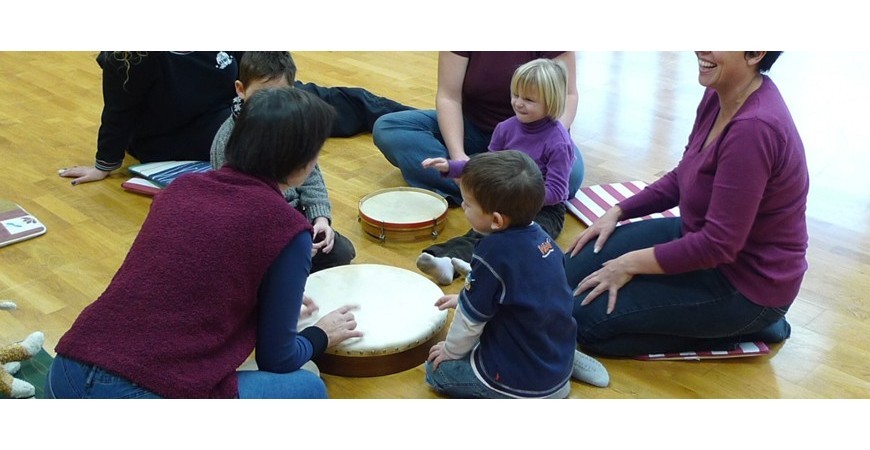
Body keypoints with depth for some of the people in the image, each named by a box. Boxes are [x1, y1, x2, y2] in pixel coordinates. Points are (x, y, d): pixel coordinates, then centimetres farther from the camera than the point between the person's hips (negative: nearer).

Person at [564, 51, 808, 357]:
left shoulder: (754, 128, -31)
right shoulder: (719, 95, -3)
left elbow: (719, 244, -29)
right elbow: (682, 178, 11)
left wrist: (631, 263, -19)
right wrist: (618, 212, 2)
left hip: (748, 281, -9)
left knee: (587, 320, -9)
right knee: (580, 265, 5)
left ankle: (742, 327, 2)